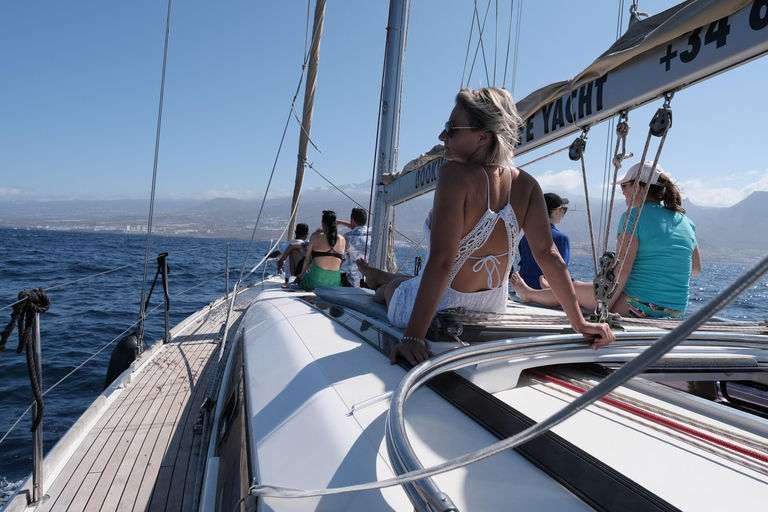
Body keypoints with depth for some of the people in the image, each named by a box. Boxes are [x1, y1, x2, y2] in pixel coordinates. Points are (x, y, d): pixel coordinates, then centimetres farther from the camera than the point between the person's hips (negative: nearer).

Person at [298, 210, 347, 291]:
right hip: (335, 283, 4)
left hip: (316, 281, -4)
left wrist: (302, 273, 21)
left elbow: (307, 259, 3)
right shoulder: (343, 240, 5)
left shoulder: (315, 236, -4)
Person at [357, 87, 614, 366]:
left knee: (389, 287, 31)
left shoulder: (455, 174, -28)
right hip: (492, 309, 6)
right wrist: (579, 323, -8)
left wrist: (412, 337, -32)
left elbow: (441, 262, -33)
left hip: (442, 310, -6)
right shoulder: (525, 185, -11)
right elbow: (547, 253, -14)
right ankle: (379, 277, 67)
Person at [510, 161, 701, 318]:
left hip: (640, 308, -7)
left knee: (574, 287, 15)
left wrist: (603, 308, -14)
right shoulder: (686, 221, 8)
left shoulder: (633, 216, -12)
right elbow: (696, 268, 19)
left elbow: (622, 269, -21)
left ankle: (529, 294, 39)